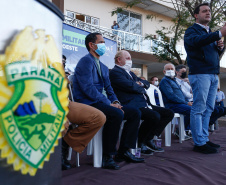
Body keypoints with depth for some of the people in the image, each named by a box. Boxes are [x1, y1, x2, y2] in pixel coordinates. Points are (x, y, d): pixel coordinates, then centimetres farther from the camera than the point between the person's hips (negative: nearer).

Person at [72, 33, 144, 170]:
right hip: (87, 104, -9)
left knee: (135, 113, -1)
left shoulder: (104, 68, 23)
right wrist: (109, 104, -19)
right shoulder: (86, 61, -7)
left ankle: (124, 152, 0)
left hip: (101, 103, 9)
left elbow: (108, 88, 20)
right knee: (116, 114, -34)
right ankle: (108, 156, -21)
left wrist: (115, 101, -3)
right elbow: (88, 88, -19)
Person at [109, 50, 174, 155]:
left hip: (143, 104, 10)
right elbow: (131, 86, -18)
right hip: (131, 106, -10)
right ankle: (139, 143, -10)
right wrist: (141, 88, 2)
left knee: (169, 113, 5)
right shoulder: (115, 72, -3)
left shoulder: (130, 73, 28)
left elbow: (147, 83, 25)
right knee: (154, 116, -32)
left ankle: (149, 139, 5)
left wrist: (141, 84, 1)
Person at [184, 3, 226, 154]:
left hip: (213, 74, 8)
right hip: (200, 74, -8)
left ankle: (205, 139, 15)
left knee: (208, 109, 8)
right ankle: (199, 143, -4)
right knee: (199, 109, -7)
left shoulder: (210, 33, 25)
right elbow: (196, 41, -23)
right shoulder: (192, 30, 1)